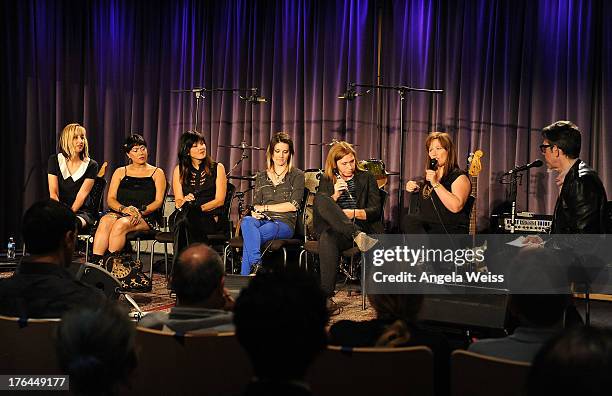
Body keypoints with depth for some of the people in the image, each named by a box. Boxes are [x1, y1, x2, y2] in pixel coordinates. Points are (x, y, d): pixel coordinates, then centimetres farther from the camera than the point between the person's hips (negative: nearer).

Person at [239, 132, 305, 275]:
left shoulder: (297, 175, 9)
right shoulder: (261, 176, 22)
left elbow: (293, 205, -2)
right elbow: (256, 205, 17)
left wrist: (265, 207, -3)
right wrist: (255, 212, -8)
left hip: (284, 223, -3)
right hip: (263, 220, 4)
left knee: (249, 239, -34)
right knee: (247, 221, -36)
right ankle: (256, 265, -46)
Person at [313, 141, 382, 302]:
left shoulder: (366, 178, 18)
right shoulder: (326, 181, 22)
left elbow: (376, 210, 7)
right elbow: (319, 210, 9)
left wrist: (354, 213, -11)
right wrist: (335, 196, -7)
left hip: (362, 227, -2)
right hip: (334, 228, 2)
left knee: (327, 237, -38)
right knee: (321, 199, -34)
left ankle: (326, 295, -43)